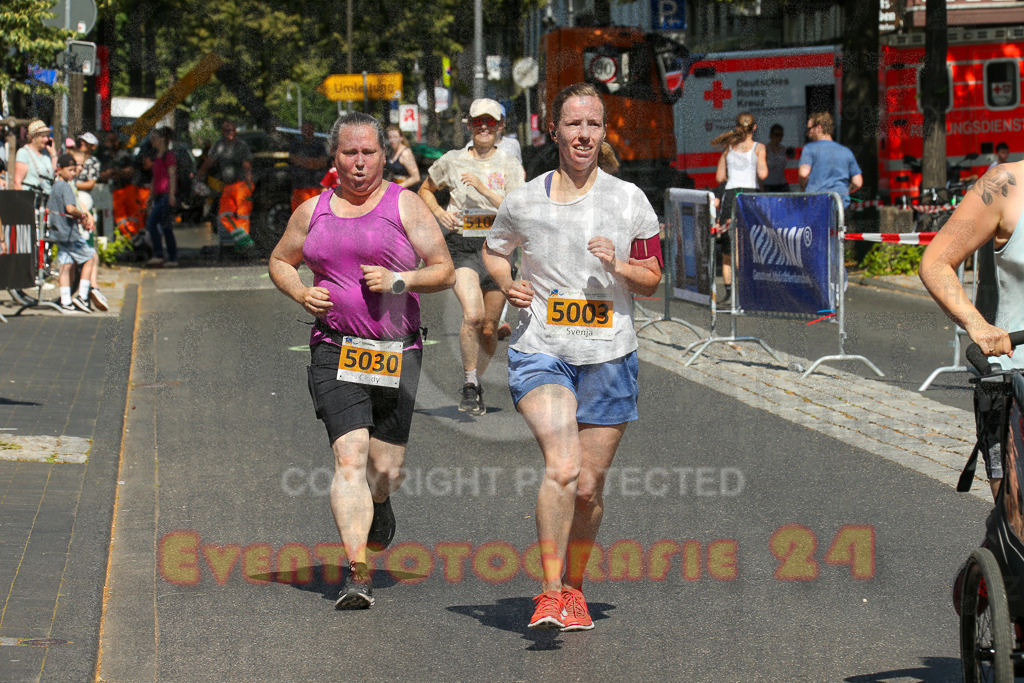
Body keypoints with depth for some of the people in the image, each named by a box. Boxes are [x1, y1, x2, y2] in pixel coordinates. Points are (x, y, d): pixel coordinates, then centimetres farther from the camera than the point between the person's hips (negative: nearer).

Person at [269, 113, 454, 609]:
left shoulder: (405, 205, 3)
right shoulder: (314, 211, 11)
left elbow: (444, 270, 2)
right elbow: (280, 261, 24)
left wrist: (399, 279, -16)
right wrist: (301, 294, 4)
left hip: (396, 351, 0)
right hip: (335, 349, 0)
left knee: (386, 469, 5)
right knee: (349, 457, -16)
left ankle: (377, 508, 43)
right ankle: (358, 573, -21)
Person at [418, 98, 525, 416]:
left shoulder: (511, 166, 2)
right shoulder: (452, 161, 4)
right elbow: (425, 190, 20)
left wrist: (483, 188, -20)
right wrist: (438, 212, 0)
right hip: (462, 246, -1)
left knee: (489, 328, 6)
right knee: (473, 315, -23)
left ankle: (476, 382, 30)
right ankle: (470, 386, -10)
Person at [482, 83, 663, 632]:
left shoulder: (630, 201, 2)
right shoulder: (523, 201, 2)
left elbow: (652, 280, 7)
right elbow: (493, 250, 22)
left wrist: (617, 265, -13)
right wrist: (508, 286, 1)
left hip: (608, 357, 1)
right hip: (540, 353, -1)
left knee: (588, 488, 6)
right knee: (562, 467, -22)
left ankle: (574, 587, 28)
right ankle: (550, 593, -15)